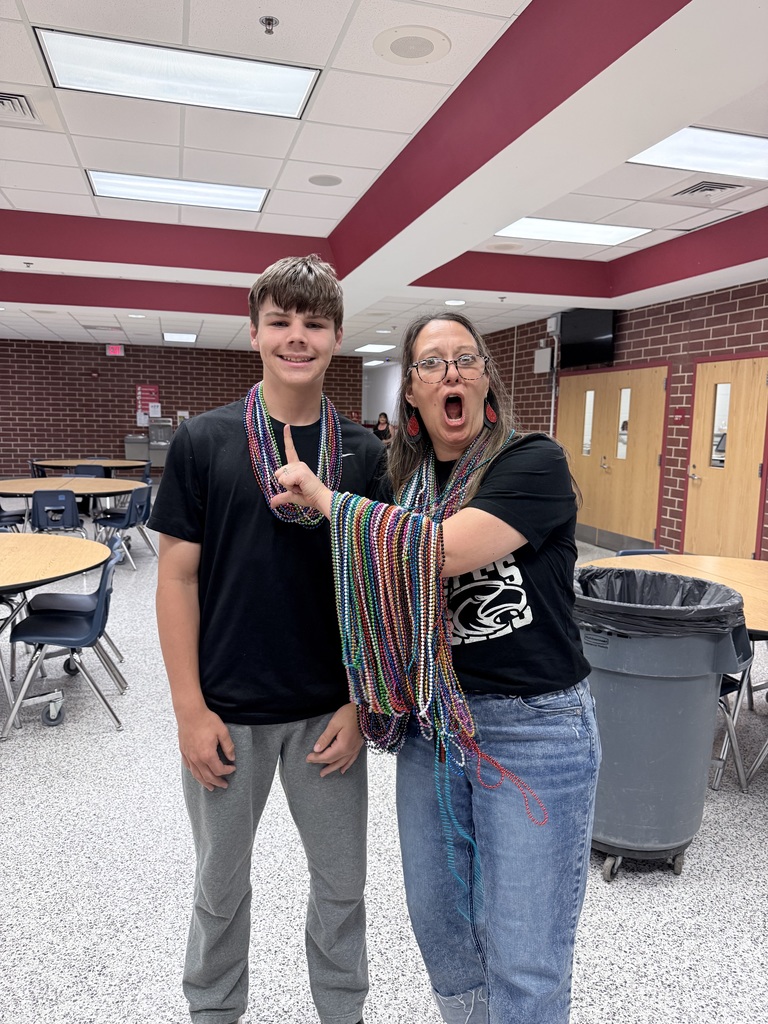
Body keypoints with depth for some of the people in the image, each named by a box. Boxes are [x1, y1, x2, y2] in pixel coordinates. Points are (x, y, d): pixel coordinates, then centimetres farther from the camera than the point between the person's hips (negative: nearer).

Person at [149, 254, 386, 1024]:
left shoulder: (365, 453, -3)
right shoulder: (203, 441, -7)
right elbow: (178, 578, -6)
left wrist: (359, 703, -4)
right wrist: (190, 709, -9)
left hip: (330, 711, 1)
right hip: (228, 711, -1)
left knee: (341, 879, 17)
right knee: (221, 881, 19)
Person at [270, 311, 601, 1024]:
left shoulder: (533, 463, -13)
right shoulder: (406, 483, 6)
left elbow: (444, 549, -28)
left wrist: (326, 500, -18)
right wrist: (365, 703, 9)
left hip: (533, 730, -5)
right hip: (432, 724, 6)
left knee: (524, 963, 6)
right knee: (437, 920, 21)